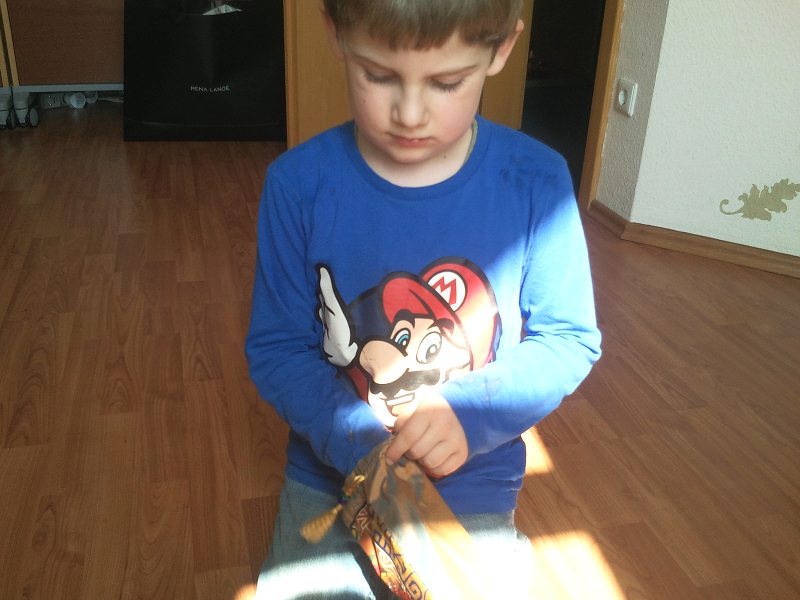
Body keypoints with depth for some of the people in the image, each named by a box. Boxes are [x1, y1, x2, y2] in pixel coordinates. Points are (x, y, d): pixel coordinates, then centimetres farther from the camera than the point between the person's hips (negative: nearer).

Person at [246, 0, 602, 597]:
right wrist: (357, 439, -25)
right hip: (328, 477, 1)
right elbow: (277, 348, -9)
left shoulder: (536, 183, -15)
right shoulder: (298, 183, -15)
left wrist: (468, 413, -23)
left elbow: (568, 339, -7)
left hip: (472, 489, 0)